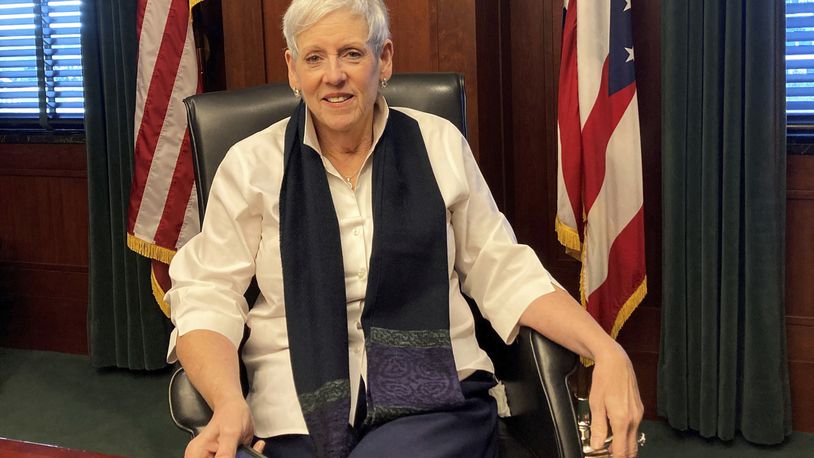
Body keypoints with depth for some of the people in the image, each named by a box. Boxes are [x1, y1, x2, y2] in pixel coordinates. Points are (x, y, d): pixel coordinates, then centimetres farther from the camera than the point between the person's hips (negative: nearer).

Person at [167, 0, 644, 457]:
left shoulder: (439, 145, 7)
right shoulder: (251, 165, 3)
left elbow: (503, 271, 9)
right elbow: (207, 297, -1)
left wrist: (608, 353, -5)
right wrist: (228, 402, -22)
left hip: (437, 396, 1)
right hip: (301, 414, -1)